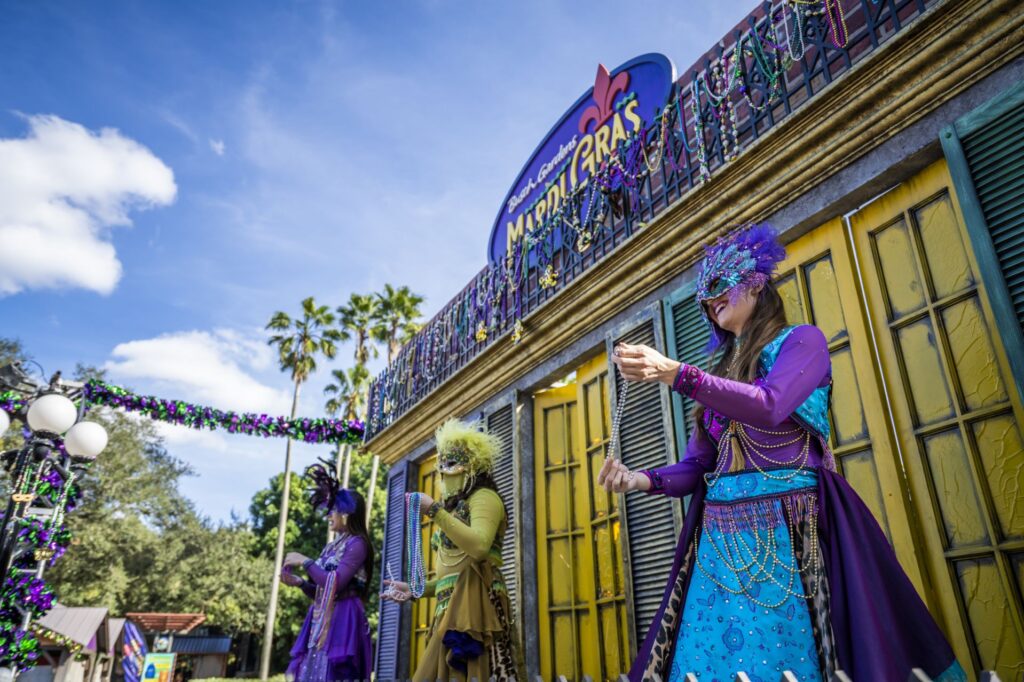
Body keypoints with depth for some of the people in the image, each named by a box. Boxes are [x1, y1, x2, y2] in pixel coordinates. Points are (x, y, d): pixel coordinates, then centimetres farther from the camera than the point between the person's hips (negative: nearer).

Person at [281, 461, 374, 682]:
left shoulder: (357, 544, -8)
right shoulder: (333, 546, 16)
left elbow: (335, 584, -20)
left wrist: (305, 561, -10)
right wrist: (299, 582, 1)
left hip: (341, 621, -8)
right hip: (321, 621, 8)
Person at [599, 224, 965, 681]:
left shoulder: (801, 340, 3)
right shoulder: (719, 376, 19)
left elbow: (769, 406, -19)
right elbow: (698, 465, 12)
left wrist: (676, 374, -27)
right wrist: (642, 480, -7)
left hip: (789, 528, -5)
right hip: (721, 534, 6)